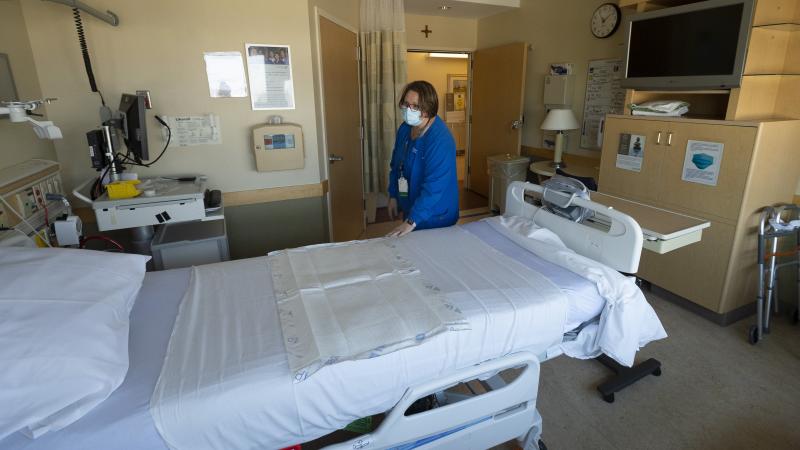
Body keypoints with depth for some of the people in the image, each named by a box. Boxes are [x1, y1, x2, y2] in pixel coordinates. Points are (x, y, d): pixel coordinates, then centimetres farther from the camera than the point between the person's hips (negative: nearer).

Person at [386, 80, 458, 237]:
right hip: (409, 207, 7)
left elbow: (434, 186, -31)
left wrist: (412, 221, -32)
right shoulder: (405, 128, -1)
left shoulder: (440, 139, -25)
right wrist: (393, 196, 8)